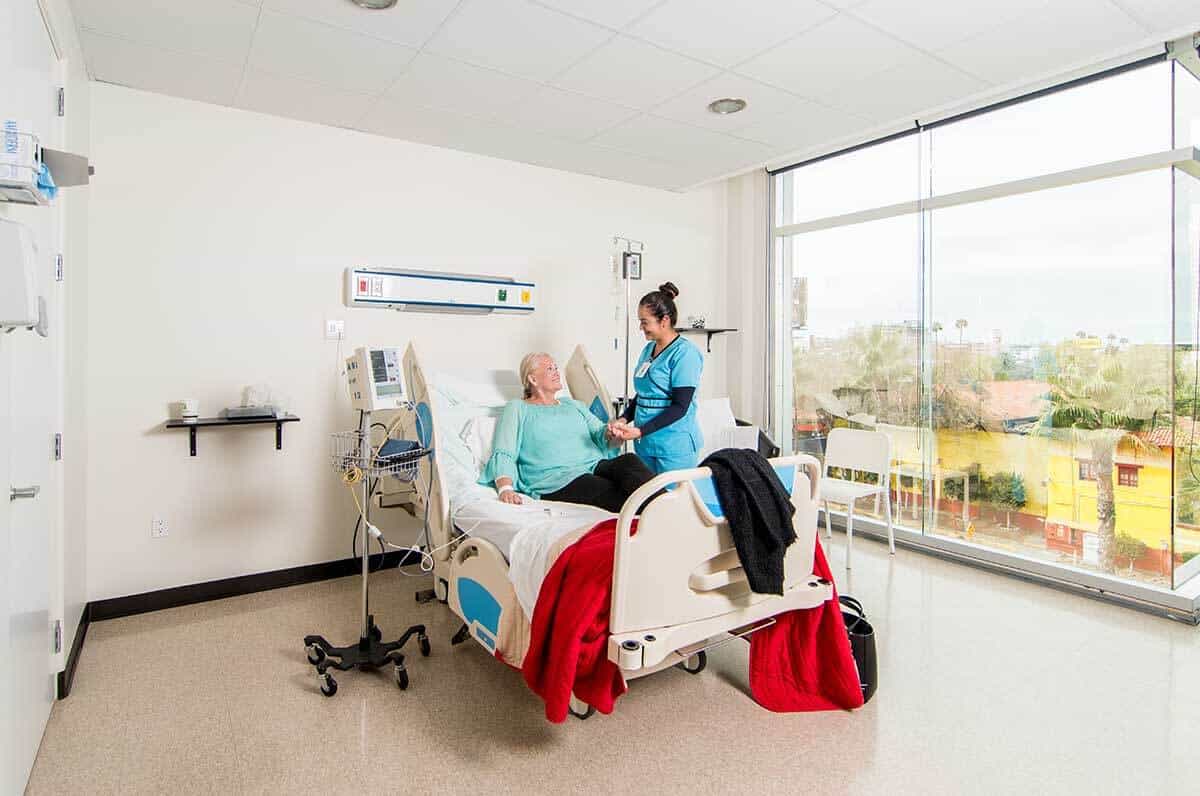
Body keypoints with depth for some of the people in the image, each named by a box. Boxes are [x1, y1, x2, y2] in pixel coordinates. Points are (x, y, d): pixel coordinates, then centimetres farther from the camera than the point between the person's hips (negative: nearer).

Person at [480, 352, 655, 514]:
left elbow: (600, 433, 16)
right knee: (618, 495, -33)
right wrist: (505, 489, -16)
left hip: (596, 466, 5)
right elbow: (503, 454, 4)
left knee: (629, 460, -30)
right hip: (555, 480, -4)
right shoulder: (517, 409, 15)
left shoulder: (574, 405, 29)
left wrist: (612, 434, -10)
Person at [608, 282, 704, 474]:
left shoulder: (685, 353, -12)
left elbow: (680, 407, -17)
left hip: (675, 448, -7)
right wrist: (623, 419, 0)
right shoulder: (648, 349, 11)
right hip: (645, 444, 7)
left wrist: (640, 431, -21)